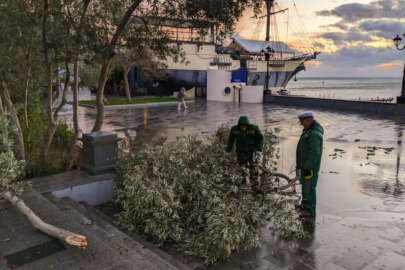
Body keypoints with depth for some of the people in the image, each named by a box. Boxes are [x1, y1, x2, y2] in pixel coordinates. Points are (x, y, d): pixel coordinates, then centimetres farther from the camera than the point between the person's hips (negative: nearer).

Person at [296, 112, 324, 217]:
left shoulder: (314, 134, -24)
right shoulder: (309, 131, 10)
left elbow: (314, 153, -27)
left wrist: (308, 168, -25)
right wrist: (301, 165, 22)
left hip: (310, 167, -11)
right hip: (305, 165, 11)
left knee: (309, 188, 0)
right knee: (305, 185, 22)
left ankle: (310, 211, 12)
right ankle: (305, 205, 39)